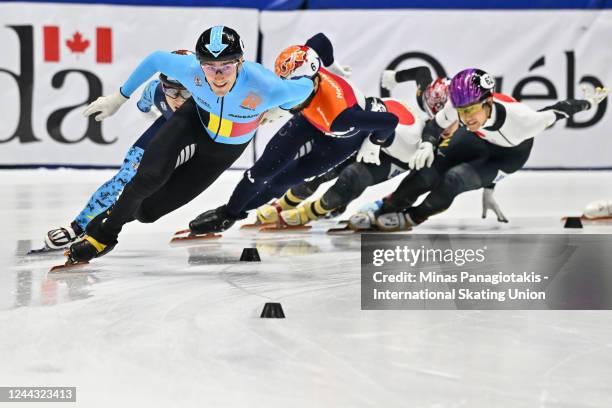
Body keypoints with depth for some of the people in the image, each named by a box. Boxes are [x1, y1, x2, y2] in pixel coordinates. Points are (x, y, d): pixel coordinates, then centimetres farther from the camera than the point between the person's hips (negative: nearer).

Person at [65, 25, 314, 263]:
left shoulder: (265, 87, -40)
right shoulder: (191, 69, -32)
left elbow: (305, 86, -20)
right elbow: (155, 60, -11)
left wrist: (276, 110, -1)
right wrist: (118, 99, -2)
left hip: (226, 148, 0)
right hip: (195, 119, 0)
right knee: (150, 175, -27)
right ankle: (104, 232, 0)